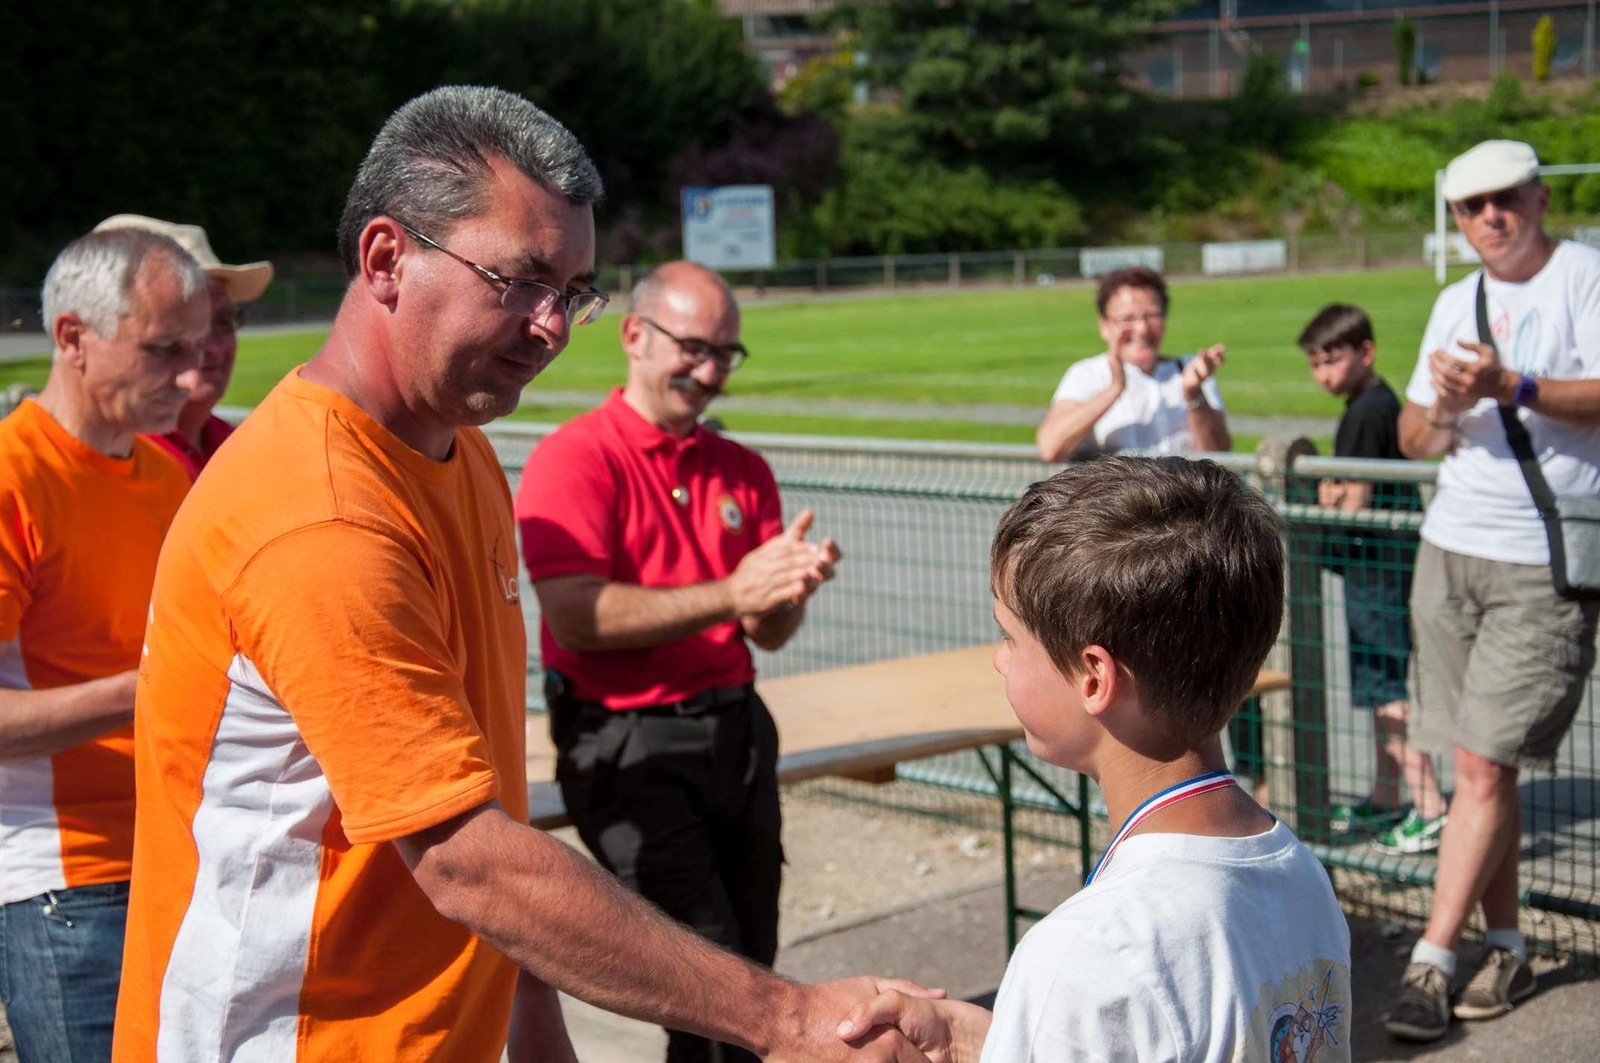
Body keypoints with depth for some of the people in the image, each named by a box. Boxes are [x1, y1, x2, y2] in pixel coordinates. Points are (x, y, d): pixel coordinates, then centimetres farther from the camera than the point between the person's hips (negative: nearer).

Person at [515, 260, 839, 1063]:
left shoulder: (742, 471, 12)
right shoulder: (574, 457, -7)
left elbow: (768, 633, 9)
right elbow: (577, 616, -19)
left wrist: (789, 586, -15)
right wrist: (729, 592, -23)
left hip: (735, 727, 7)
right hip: (627, 741, -6)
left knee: (753, 968, 11)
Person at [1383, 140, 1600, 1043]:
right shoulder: (1455, 304, 15)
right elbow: (1414, 439, 14)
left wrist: (1513, 386, -26)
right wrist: (1446, 411, -7)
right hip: (1451, 551, 5)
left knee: (1485, 767, -8)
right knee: (1480, 767, 6)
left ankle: (1431, 963, -4)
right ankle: (1507, 950, 15)